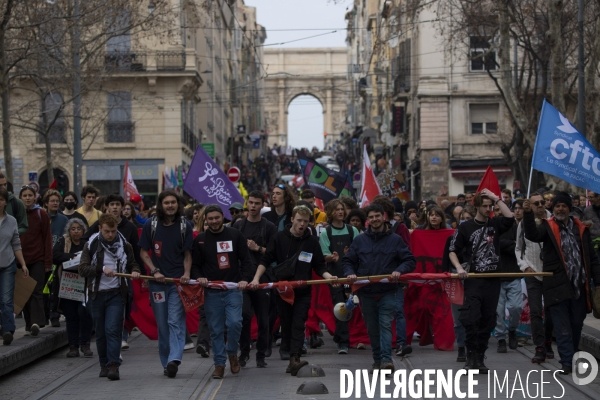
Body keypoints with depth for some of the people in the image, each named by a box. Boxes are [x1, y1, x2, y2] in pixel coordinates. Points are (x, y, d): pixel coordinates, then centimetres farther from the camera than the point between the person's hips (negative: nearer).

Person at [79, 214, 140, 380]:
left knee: (112, 329, -13)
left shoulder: (124, 246, 5)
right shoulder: (91, 246, 1)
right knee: (100, 332, 8)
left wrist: (135, 271, -7)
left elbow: (133, 264, 17)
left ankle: (113, 366, -14)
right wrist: (102, 269, -22)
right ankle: (104, 365, 22)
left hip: (116, 294, -1)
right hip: (97, 294, 1)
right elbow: (82, 269, -8)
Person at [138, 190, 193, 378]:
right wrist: (154, 271, -7)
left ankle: (174, 359, -23)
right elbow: (143, 252, 7)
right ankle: (166, 363, 11)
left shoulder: (185, 225, 3)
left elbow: (187, 254, 9)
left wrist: (187, 273, -7)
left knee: (175, 321, -13)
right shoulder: (151, 225, 3)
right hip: (158, 281, 1)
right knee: (162, 324, 4)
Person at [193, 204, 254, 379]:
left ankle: (232, 352, 10)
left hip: (233, 289, -1)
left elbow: (246, 260, 5)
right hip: (211, 292, 1)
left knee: (234, 322, -16)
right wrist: (200, 277, -9)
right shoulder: (200, 239, 7)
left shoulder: (235, 235, 4)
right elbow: (195, 264, 11)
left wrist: (245, 279, -9)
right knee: (216, 329, 2)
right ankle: (219, 363, 12)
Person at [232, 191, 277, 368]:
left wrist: (258, 248, -11)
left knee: (263, 318, 2)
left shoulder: (269, 227, 5)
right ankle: (244, 351, 1)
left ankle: (261, 355, 12)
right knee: (244, 314, -13)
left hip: (262, 276, -1)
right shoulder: (238, 225, 11)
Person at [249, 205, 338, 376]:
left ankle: (294, 360, -19)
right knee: (286, 325, 5)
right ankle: (288, 354, 14)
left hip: (303, 291, 0)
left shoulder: (312, 241, 4)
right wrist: (256, 278, -12)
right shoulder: (280, 238, 0)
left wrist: (328, 276, -13)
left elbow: (319, 266, 7)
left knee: (298, 325, -10)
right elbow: (266, 260, 1)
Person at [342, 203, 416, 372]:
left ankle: (386, 359, -19)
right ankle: (377, 359, 19)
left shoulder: (395, 240, 4)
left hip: (388, 291, -3)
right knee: (372, 328, 9)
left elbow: (410, 261, 3)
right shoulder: (359, 240, 10)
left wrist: (399, 271, -16)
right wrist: (350, 273, -7)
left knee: (385, 324, -14)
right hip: (366, 292, 3)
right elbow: (347, 261, 14)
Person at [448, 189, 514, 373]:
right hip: (473, 280, -3)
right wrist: (459, 268, -12)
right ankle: (471, 356, -3)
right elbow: (453, 251, 3)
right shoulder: (465, 227, 2)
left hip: (493, 280, 3)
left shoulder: (495, 224, 9)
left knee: (488, 320, 6)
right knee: (470, 318, -14)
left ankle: (480, 358, 14)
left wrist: (496, 198, -6)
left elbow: (510, 218, -11)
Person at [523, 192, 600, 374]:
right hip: (558, 287, -3)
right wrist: (528, 214, -35)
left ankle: (573, 358, 26)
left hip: (579, 287, 3)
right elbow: (532, 234, -19)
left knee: (576, 326, 12)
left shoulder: (581, 229, 10)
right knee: (563, 328, -3)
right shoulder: (548, 227, 2)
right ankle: (567, 362, -1)